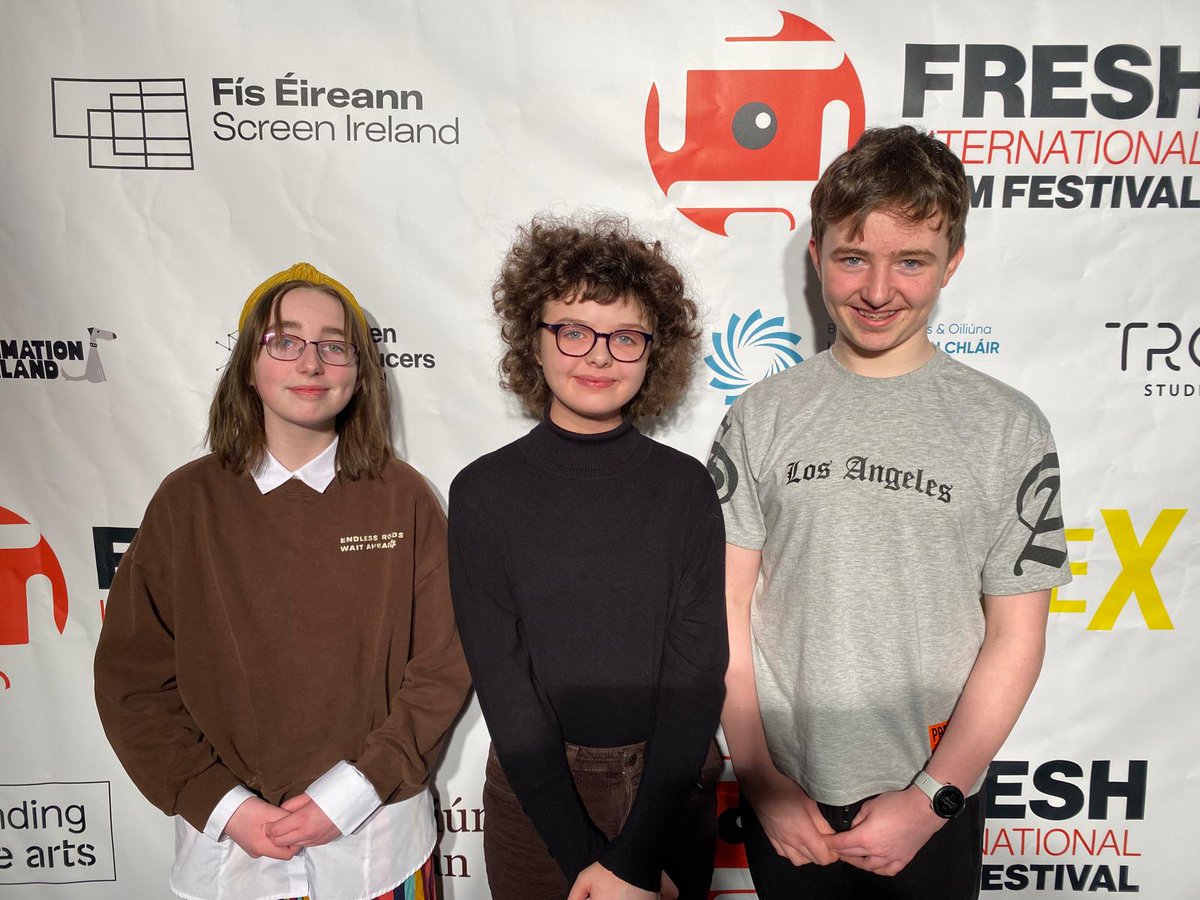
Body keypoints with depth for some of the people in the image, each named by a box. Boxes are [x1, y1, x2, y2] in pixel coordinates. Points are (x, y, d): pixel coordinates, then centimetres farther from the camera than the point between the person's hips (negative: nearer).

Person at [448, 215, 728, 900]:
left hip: (670, 786, 1)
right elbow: (502, 680, -11)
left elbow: (698, 670, -10)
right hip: (534, 791, 0)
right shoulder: (485, 491, -9)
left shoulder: (686, 486, -7)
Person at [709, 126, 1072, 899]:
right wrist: (762, 779, -6)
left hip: (933, 806, -1)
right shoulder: (762, 416, -5)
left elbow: (1015, 640, -5)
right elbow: (728, 610, -4)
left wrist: (933, 798, -10)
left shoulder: (1008, 427, -7)